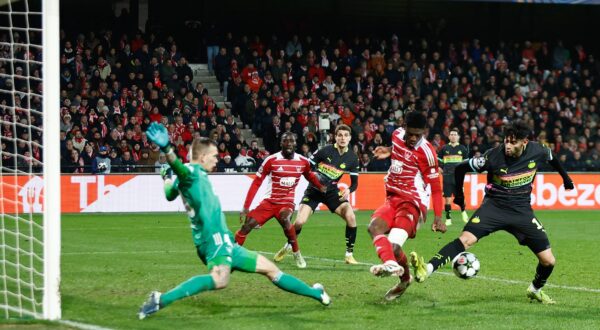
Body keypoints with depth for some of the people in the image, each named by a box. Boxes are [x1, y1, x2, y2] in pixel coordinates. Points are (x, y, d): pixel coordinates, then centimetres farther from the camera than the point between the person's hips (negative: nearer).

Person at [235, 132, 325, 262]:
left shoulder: (303, 162, -1)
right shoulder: (271, 160, -11)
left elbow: (309, 175, 24)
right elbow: (256, 183, -6)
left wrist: (321, 187, 9)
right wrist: (245, 207, -9)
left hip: (287, 202, 0)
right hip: (270, 201, 0)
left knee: (285, 219, -32)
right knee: (247, 226, -12)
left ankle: (297, 255, -18)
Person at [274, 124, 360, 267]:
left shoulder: (352, 158, -5)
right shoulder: (325, 151, -14)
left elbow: (355, 182, 1)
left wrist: (348, 190, -20)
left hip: (332, 191, 2)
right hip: (314, 190, -2)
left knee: (350, 216, -21)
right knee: (300, 222, -18)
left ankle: (349, 255, -6)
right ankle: (289, 246, 14)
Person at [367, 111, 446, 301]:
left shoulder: (425, 151, -16)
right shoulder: (397, 135, 3)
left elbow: (436, 187, -11)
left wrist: (438, 217, -15)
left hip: (413, 203, -6)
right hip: (393, 198, 6)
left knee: (393, 247, -24)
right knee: (374, 227, -25)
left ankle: (405, 278, -2)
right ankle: (391, 263, -42)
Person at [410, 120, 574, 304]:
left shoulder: (537, 151, -10)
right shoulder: (494, 156, -18)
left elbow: (552, 157, 17)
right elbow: (461, 168, -6)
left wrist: (565, 177, 29)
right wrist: (458, 194, 4)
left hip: (522, 211, 3)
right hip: (494, 206, -3)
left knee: (548, 261, 0)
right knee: (466, 239, -29)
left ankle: (535, 291, 30)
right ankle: (426, 270, -41)